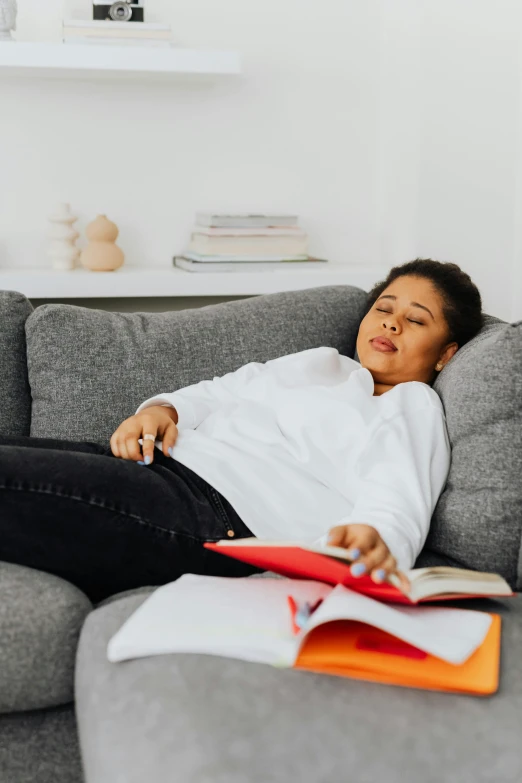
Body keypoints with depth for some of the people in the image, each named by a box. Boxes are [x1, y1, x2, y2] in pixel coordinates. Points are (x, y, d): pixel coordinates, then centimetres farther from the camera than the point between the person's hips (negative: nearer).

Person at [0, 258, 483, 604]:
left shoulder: (413, 407, 8)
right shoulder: (322, 362, 29)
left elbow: (397, 499, -11)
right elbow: (221, 392, 27)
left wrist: (378, 539, -36)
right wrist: (163, 408, 4)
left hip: (218, 516, -8)